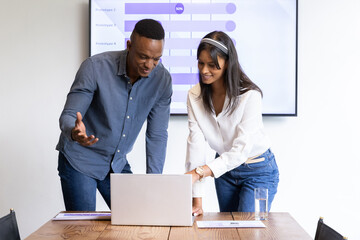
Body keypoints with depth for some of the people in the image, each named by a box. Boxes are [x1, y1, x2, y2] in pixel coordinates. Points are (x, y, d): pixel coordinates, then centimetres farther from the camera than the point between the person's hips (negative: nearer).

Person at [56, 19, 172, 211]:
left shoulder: (162, 80, -11)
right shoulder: (95, 67, -22)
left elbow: (157, 135, -6)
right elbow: (68, 116, -20)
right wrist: (74, 132, -45)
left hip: (118, 163, 4)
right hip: (79, 161, -4)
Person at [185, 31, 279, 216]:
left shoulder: (250, 95, -24)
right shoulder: (194, 96, -11)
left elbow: (241, 149, -29)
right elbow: (196, 144, -18)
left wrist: (199, 172, -41)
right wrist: (197, 199, -24)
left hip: (258, 171, -4)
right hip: (224, 168, 5)